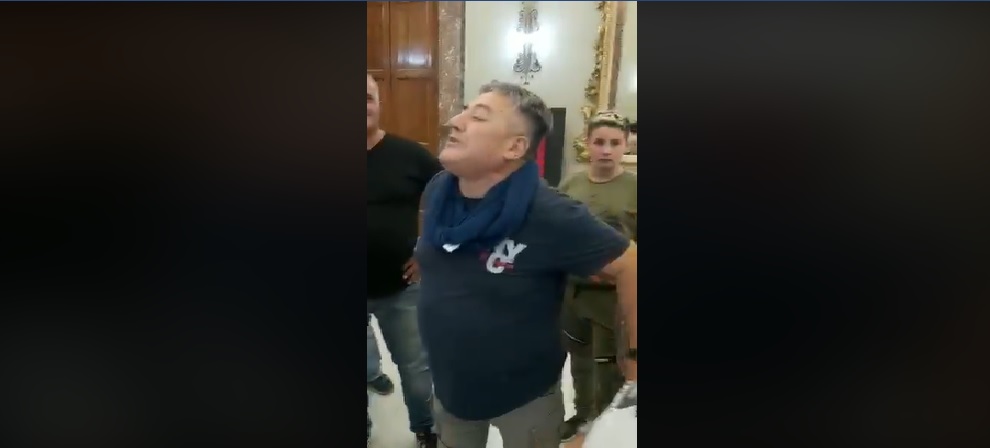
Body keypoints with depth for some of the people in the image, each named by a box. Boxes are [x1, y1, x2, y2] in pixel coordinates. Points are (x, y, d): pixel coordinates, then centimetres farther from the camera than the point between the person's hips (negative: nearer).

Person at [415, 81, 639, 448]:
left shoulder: (550, 216, -29)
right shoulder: (437, 191, -9)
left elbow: (629, 265, -23)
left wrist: (635, 361, -18)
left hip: (525, 396, -5)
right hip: (449, 385, 5)